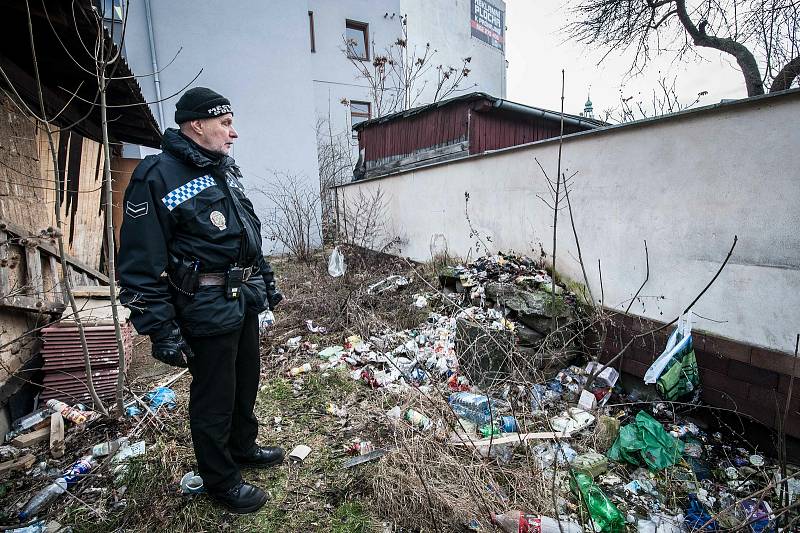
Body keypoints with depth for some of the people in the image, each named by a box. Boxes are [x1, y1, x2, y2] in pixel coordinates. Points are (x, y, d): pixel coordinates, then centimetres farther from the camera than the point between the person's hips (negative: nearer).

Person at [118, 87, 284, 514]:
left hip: (245, 301, 8)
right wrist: (162, 331, -17)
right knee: (214, 398, 10)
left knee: (246, 383, 22)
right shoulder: (158, 177, -14)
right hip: (207, 310, -8)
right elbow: (140, 266, -16)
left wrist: (267, 282, 21)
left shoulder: (226, 171, 12)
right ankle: (221, 481, 32)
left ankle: (243, 447, 46)